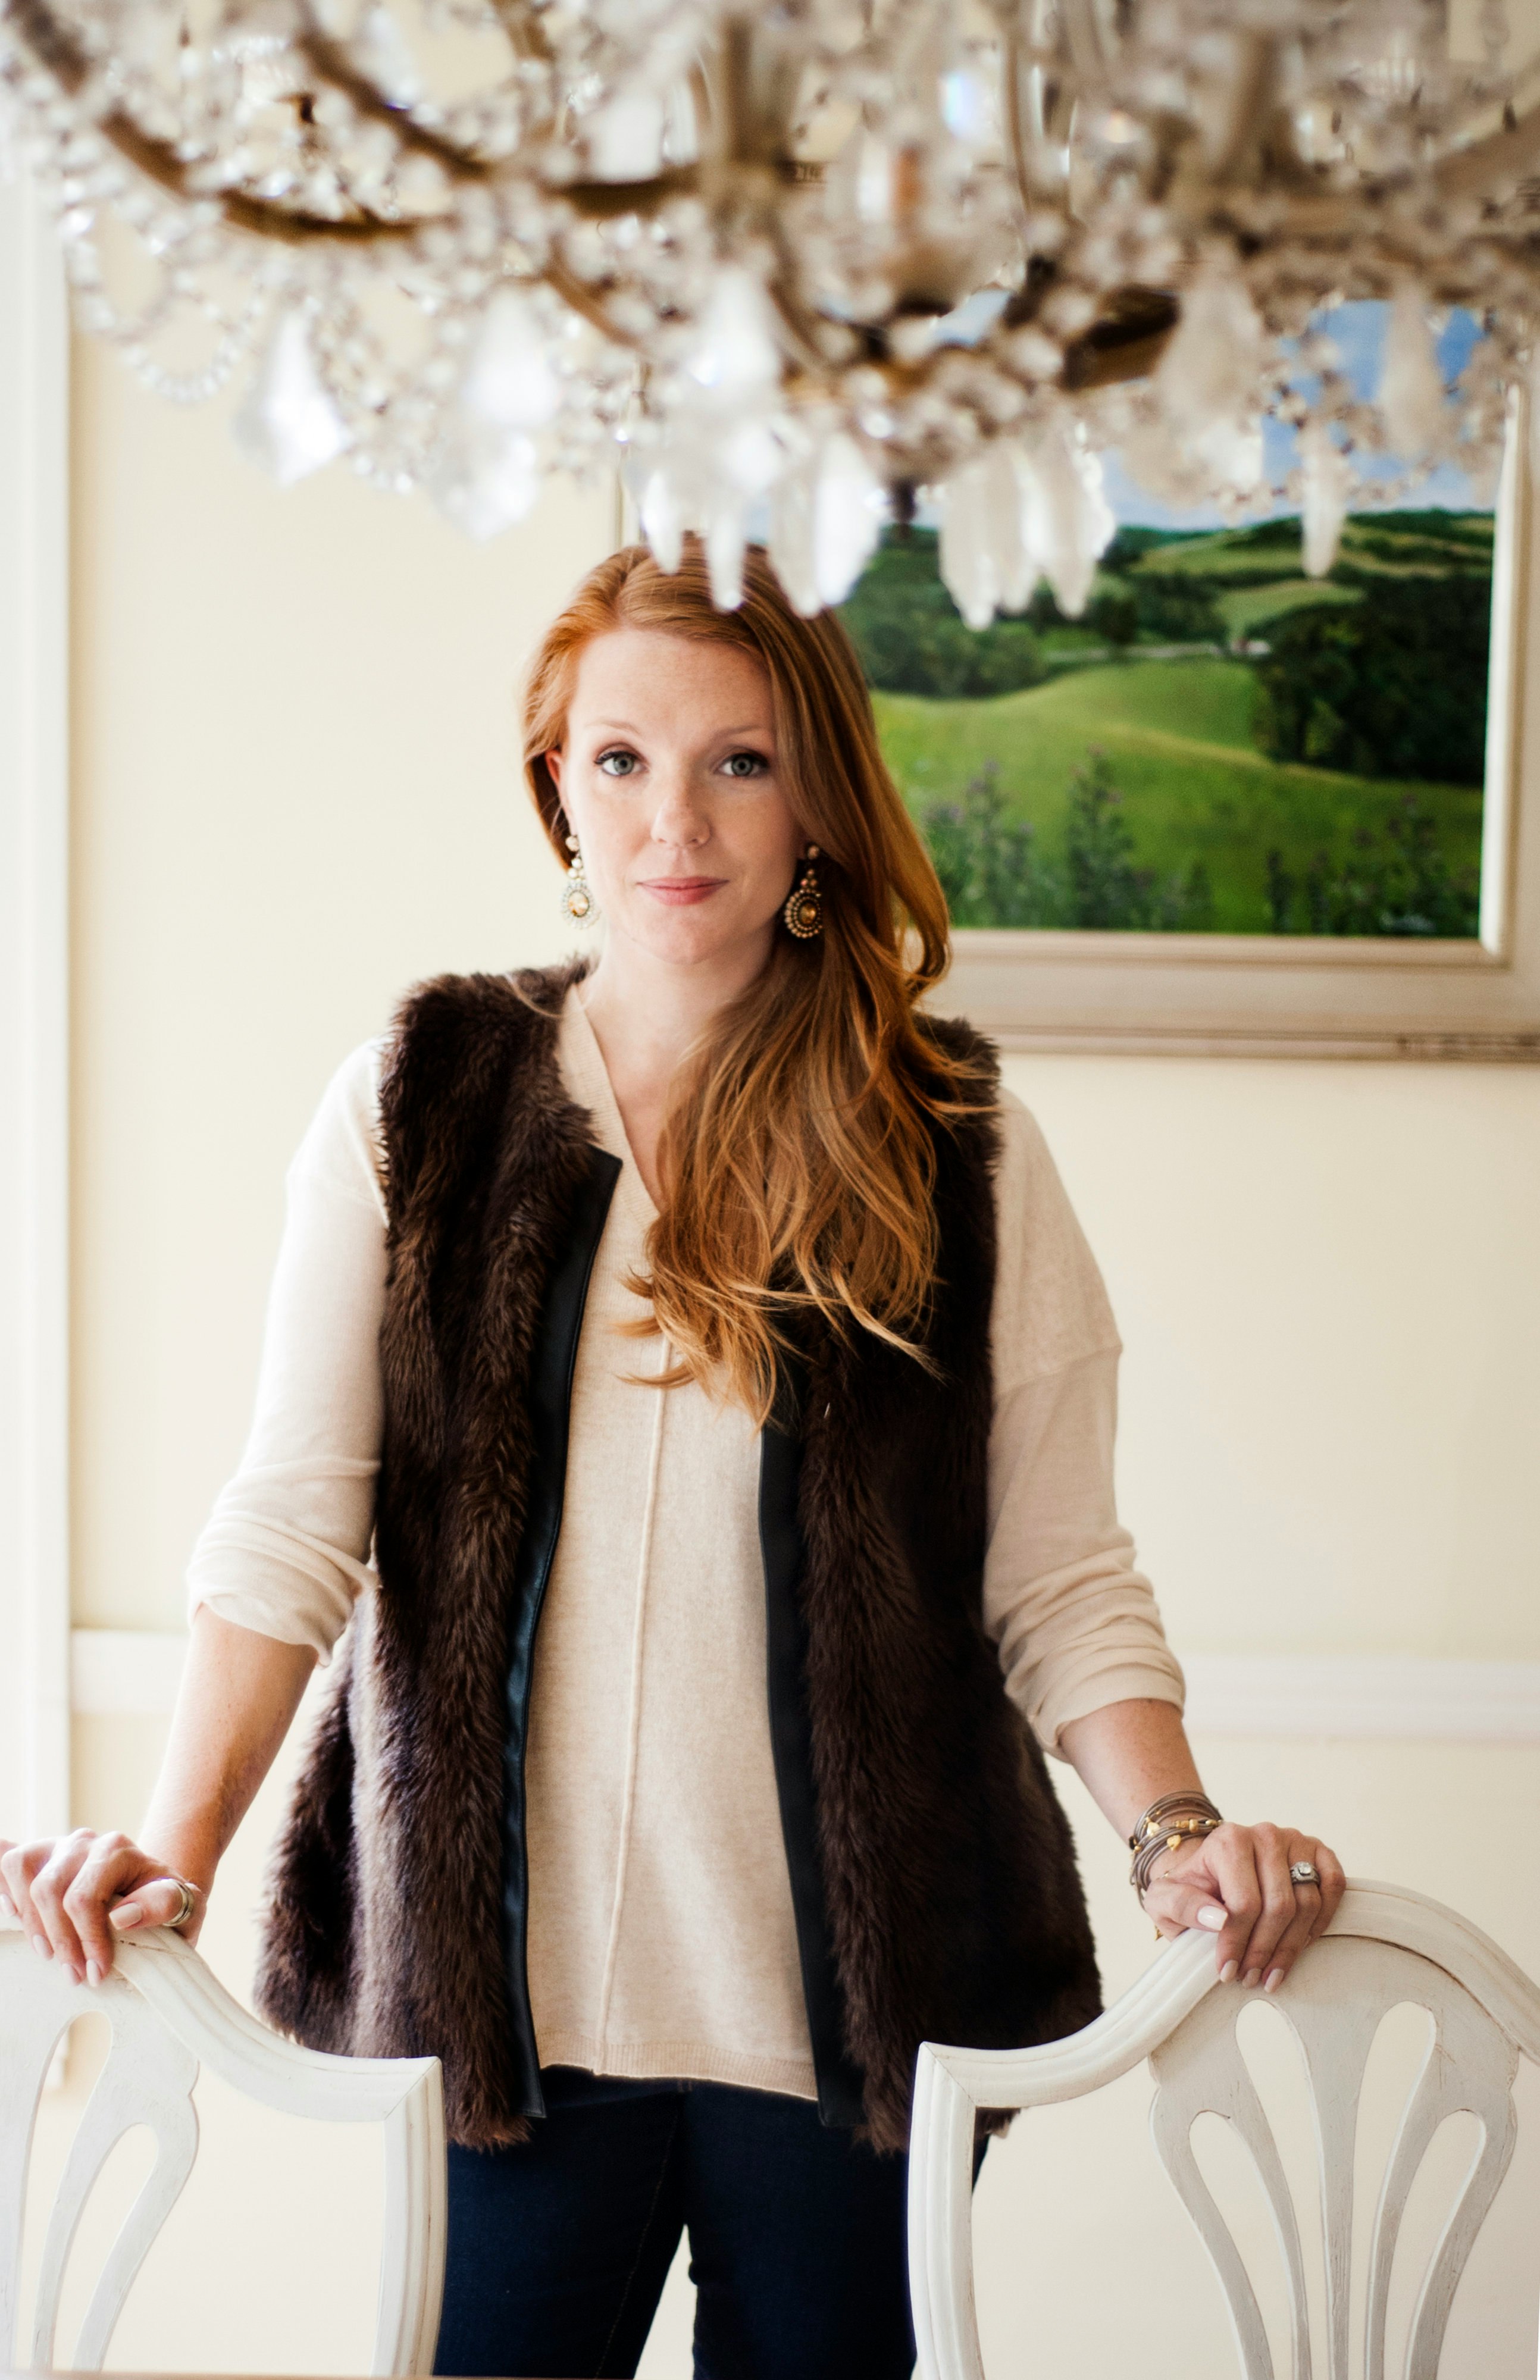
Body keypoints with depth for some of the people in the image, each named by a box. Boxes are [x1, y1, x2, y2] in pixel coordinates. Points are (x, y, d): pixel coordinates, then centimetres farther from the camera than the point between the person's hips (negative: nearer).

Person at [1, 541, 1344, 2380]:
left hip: (857, 2003, 0)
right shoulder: (419, 1106, 2)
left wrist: (1172, 1829, -15)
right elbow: (291, 1518, -2)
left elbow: (1058, 1581, 1)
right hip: (503, 1983, 0)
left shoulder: (959, 1156, 1)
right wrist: (177, 1847, -14)